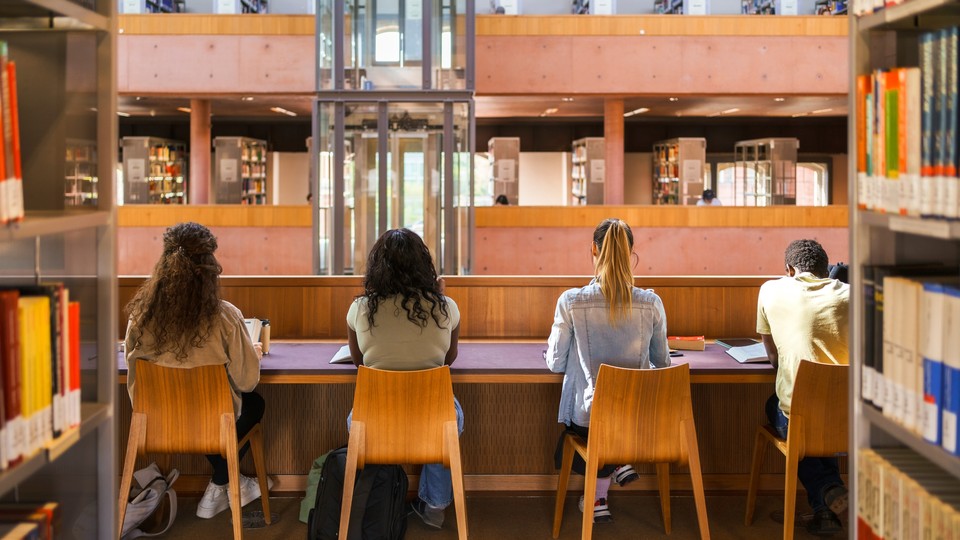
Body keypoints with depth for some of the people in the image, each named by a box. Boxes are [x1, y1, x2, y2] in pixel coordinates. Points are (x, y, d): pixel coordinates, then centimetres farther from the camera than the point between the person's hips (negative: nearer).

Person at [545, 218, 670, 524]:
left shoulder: (571, 302, -17)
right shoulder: (651, 303, -11)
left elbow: (556, 364, -6)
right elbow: (662, 363, 4)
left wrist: (550, 349, 17)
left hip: (587, 418, -2)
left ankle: (598, 498, 14)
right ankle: (617, 462, 18)